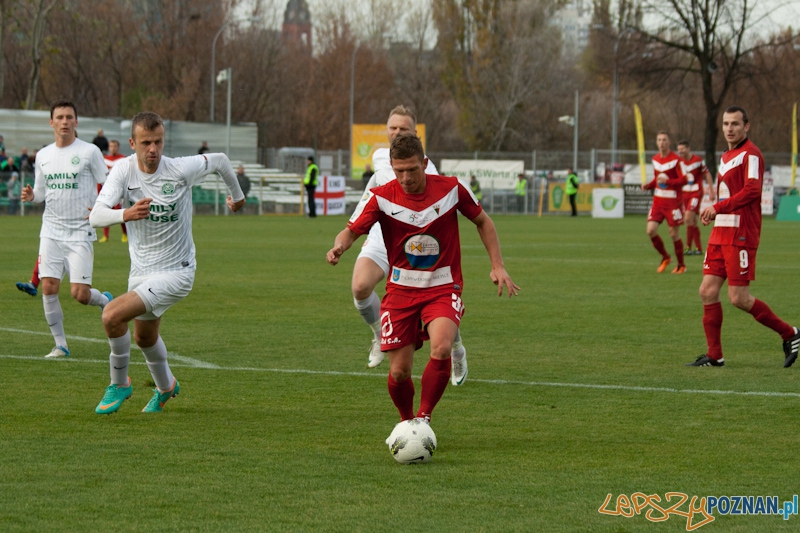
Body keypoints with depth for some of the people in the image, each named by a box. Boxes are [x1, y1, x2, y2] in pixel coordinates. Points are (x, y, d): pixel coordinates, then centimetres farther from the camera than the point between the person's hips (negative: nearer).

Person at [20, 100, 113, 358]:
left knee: (79, 293, -10)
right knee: (48, 287, -8)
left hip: (80, 232, -4)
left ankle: (105, 301, 26)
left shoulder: (89, 152, -4)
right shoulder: (43, 155, 9)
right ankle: (60, 345, 5)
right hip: (51, 230, 4)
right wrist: (31, 195, -4)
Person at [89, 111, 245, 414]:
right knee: (144, 337, 26)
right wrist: (126, 215, -46)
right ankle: (166, 387, 56)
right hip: (141, 271, 6)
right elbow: (96, 216, -25)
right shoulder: (123, 170, -13)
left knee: (113, 315, -23)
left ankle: (119, 384, 0)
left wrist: (237, 195, 19)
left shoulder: (181, 170, -20)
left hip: (176, 272, -6)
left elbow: (219, 160, 2)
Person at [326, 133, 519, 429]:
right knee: (399, 371, -3)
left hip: (443, 289, -1)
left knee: (441, 348, -29)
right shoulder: (382, 197, -8)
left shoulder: (451, 189, -7)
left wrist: (498, 266, 4)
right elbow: (352, 230, -13)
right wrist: (339, 246, -37)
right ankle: (406, 422, 28)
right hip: (401, 291, 1)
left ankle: (423, 418, -12)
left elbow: (482, 221, 9)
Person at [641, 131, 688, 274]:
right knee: (651, 231, -6)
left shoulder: (676, 159, -11)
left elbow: (683, 180, -13)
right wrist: (648, 185, 3)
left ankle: (681, 265, 16)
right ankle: (665, 258, 16)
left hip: (673, 202, -6)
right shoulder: (655, 159, 10)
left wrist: (667, 181, -26)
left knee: (674, 234, -1)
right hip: (658, 201, 6)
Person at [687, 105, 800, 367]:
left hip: (740, 235, -9)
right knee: (708, 292, 3)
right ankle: (714, 356, 9)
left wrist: (718, 208, -18)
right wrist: (712, 213, 8)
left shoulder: (750, 154, -10)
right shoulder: (726, 157, 18)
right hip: (720, 234, 9)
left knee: (739, 298, -10)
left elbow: (751, 190, -21)